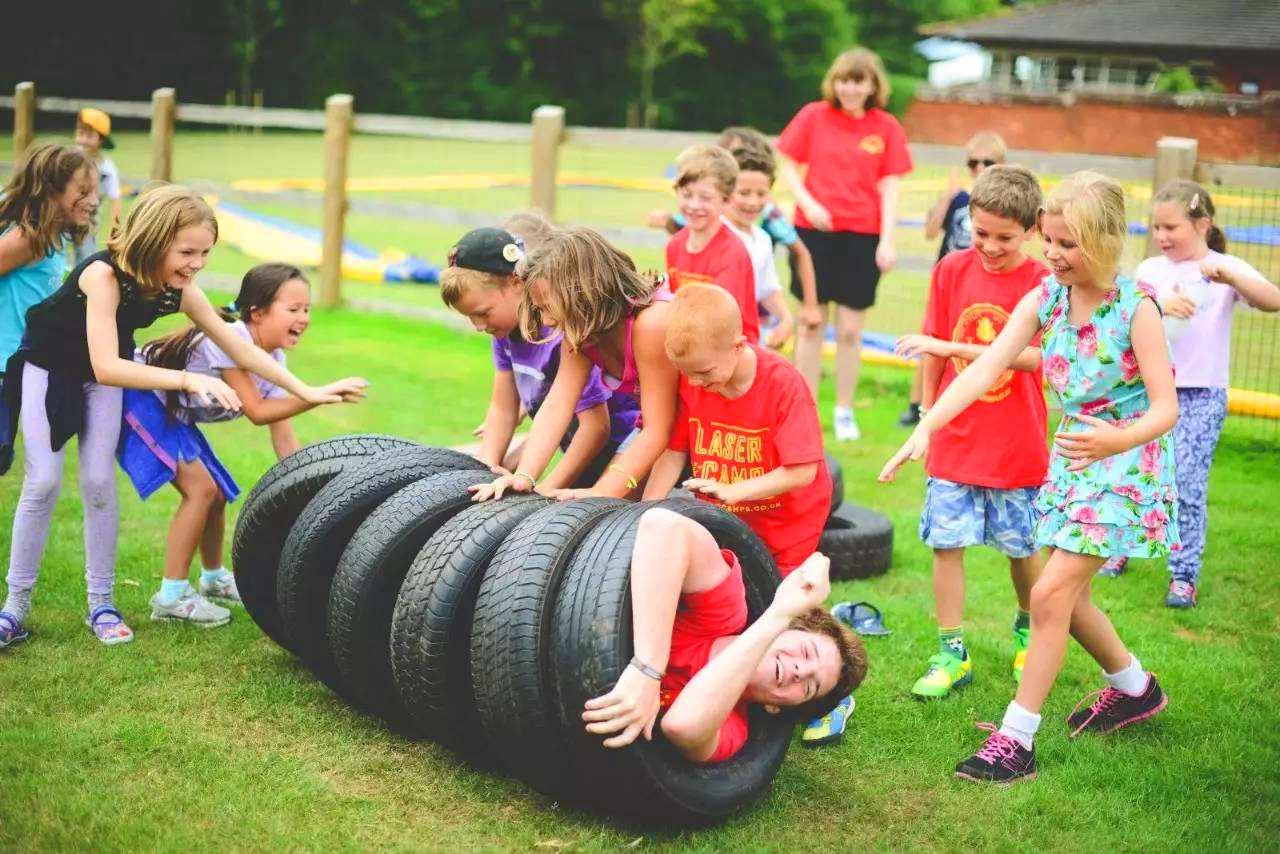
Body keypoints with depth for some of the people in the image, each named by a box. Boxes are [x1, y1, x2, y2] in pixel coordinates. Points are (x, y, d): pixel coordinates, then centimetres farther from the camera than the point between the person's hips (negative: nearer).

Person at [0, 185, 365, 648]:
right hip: (47, 367, -4)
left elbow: (241, 351, -10)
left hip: (104, 376, 4)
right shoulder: (104, 275, -37)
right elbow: (105, 367, -45)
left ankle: (101, 602, 9)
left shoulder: (181, 291, -19)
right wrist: (188, 380, -50)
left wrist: (309, 392, -13)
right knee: (43, 483, -8)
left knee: (99, 483, -2)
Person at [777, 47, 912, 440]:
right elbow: (789, 167, 6)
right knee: (811, 323, 5)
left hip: (862, 235, 0)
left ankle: (845, 411, 16)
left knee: (850, 330, 3)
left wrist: (887, 240, -5)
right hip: (814, 230, 0)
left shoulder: (886, 127, 3)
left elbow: (890, 187, 2)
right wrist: (808, 203, -10)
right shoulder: (813, 116, 2)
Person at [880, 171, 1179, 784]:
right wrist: (925, 428, -25)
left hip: (1126, 462, -7)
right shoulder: (1044, 299, -3)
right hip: (1072, 457, 7)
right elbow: (984, 370, -12)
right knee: (1065, 595, 15)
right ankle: (1134, 688, 40)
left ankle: (1016, 740, -4)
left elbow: (1167, 408, -19)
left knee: (1050, 595, -13)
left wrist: (1114, 441, -40)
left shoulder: (1136, 307, -17)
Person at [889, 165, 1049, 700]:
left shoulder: (1043, 284, -9)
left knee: (1022, 547, 11)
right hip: (954, 440, 2)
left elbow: (1033, 356, -22)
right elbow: (934, 356, 8)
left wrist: (948, 346, -26)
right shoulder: (952, 270, 1)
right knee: (947, 543, 0)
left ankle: (1028, 631, 38)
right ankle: (951, 655, 10)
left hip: (1016, 447, -2)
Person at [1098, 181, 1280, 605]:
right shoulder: (1151, 269, 5)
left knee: (1187, 483, -5)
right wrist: (1160, 304, -29)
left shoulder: (1227, 269, -3)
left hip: (1202, 394, -3)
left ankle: (1185, 574, 5)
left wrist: (1226, 273, -33)